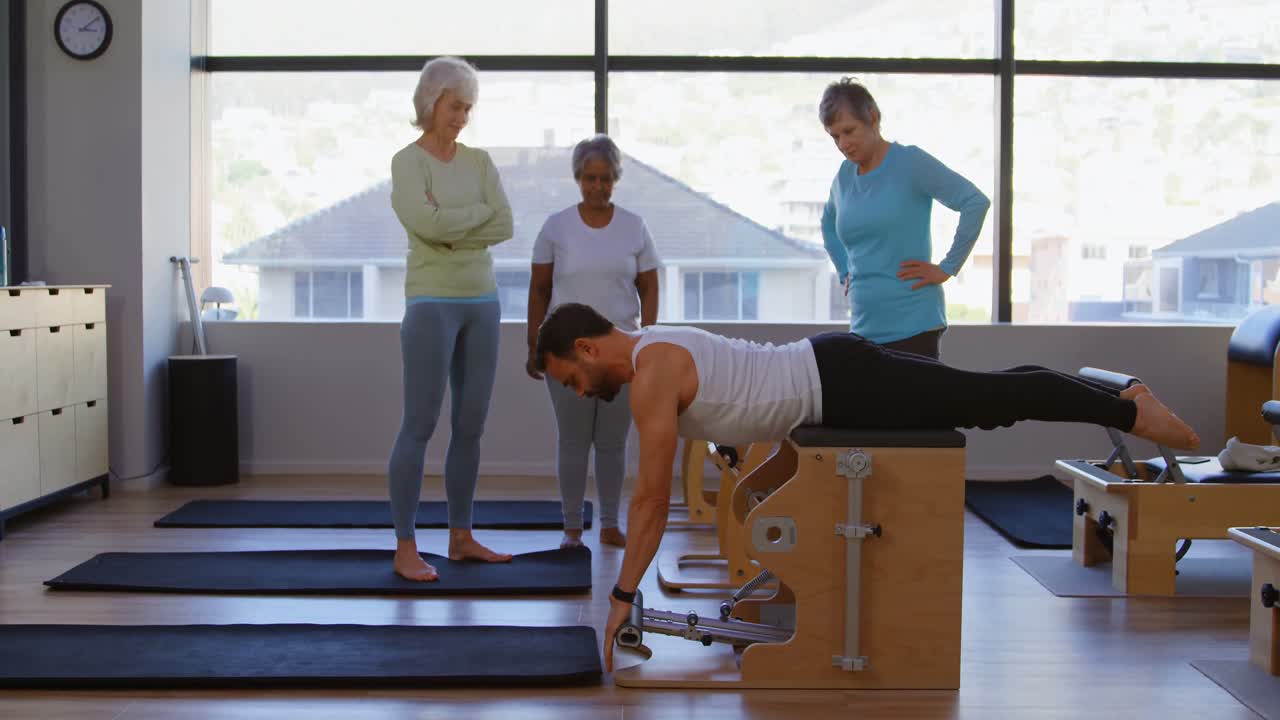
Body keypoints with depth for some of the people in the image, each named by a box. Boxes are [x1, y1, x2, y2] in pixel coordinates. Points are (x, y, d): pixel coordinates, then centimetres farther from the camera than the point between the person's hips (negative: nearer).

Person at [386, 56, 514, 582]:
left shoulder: (479, 161, 11)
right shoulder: (407, 162, -6)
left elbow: (504, 226, -1)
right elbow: (428, 223, -22)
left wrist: (451, 226, -12)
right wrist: (479, 210, -7)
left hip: (482, 302, 6)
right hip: (433, 303, -6)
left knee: (471, 426, 9)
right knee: (420, 425, -5)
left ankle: (461, 537, 18)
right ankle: (405, 548, 1)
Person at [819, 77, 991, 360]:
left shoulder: (910, 162, -9)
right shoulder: (844, 176, 10)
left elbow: (975, 202, -15)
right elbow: (829, 223, 30)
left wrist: (947, 267, -14)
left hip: (913, 326, -6)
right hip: (864, 328, 6)